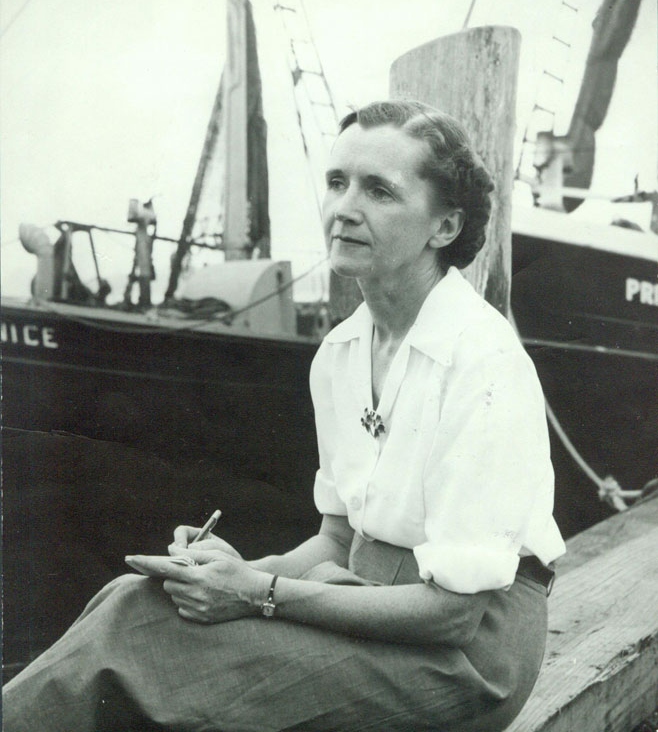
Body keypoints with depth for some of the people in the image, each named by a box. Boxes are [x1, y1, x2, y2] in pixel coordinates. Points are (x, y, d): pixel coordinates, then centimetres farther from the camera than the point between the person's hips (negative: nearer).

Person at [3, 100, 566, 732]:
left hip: (472, 640, -6)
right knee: (140, 599, -15)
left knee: (144, 623, -21)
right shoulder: (336, 354, 5)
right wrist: (244, 571, -8)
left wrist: (263, 593, -22)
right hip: (372, 596, 7)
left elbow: (456, 609, -21)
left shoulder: (485, 360, -20)